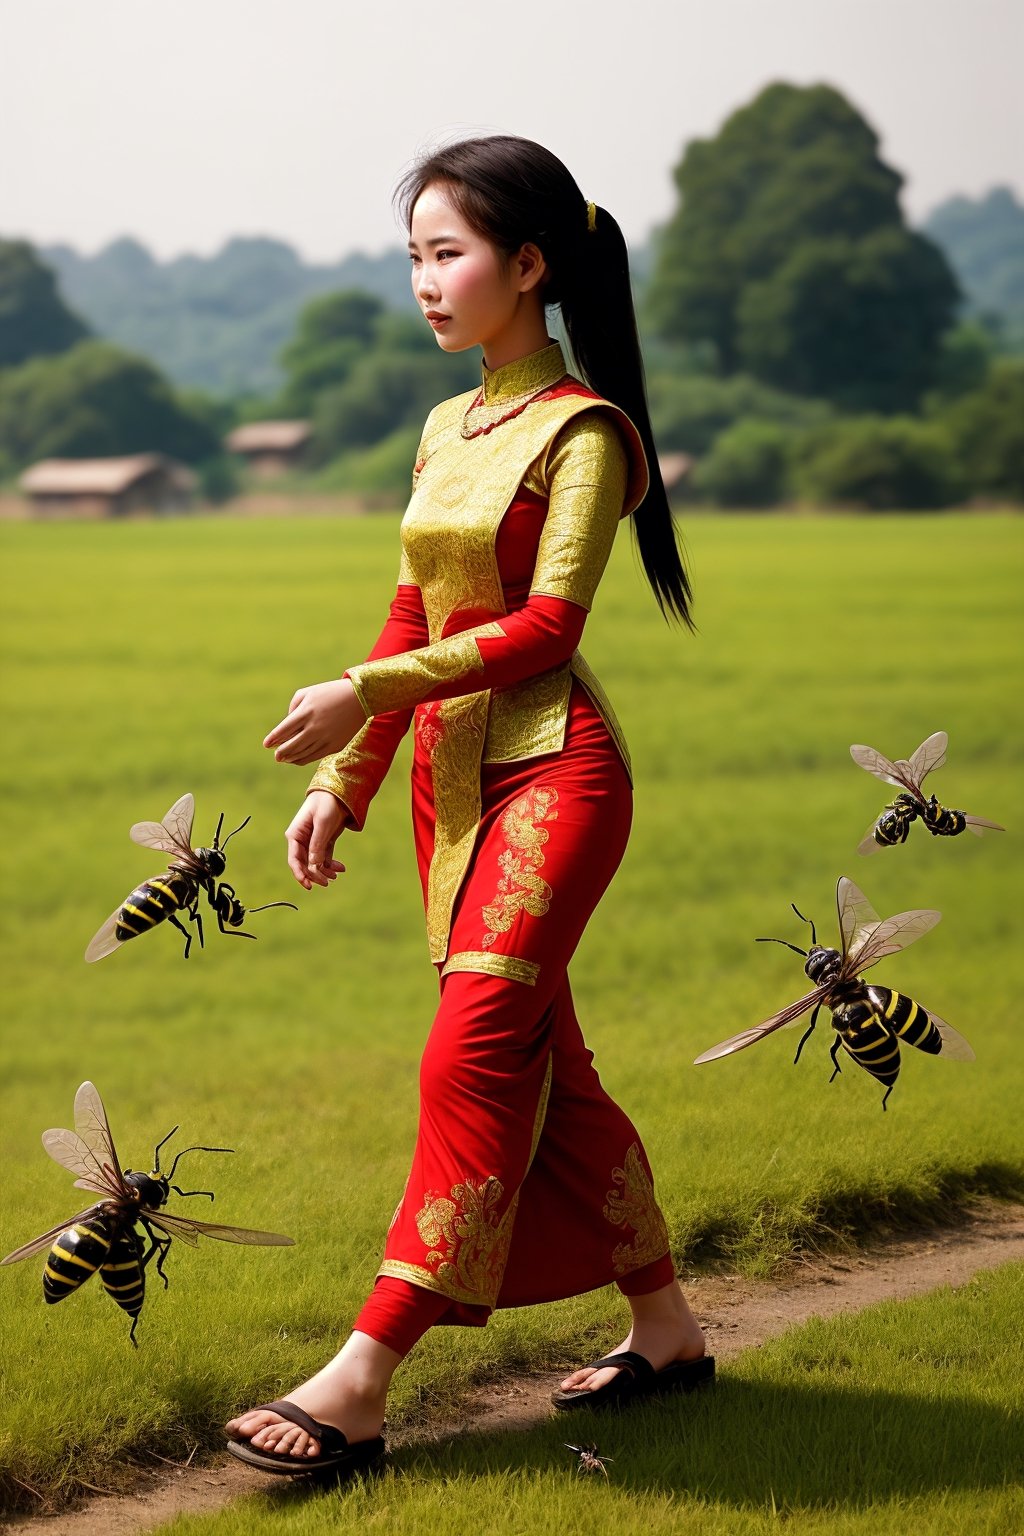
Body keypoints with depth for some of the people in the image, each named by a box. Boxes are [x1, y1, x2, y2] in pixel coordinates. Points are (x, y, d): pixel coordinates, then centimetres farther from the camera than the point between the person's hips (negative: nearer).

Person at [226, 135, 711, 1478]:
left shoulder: (583, 430, -8)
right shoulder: (447, 431, 15)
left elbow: (545, 624, -15)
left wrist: (366, 696, -18)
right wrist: (340, 784, 14)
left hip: (553, 770, -8)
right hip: (453, 775, 9)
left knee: (474, 1054, -16)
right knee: (541, 1065, 11)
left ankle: (361, 1386, -21)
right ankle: (666, 1330, 23)